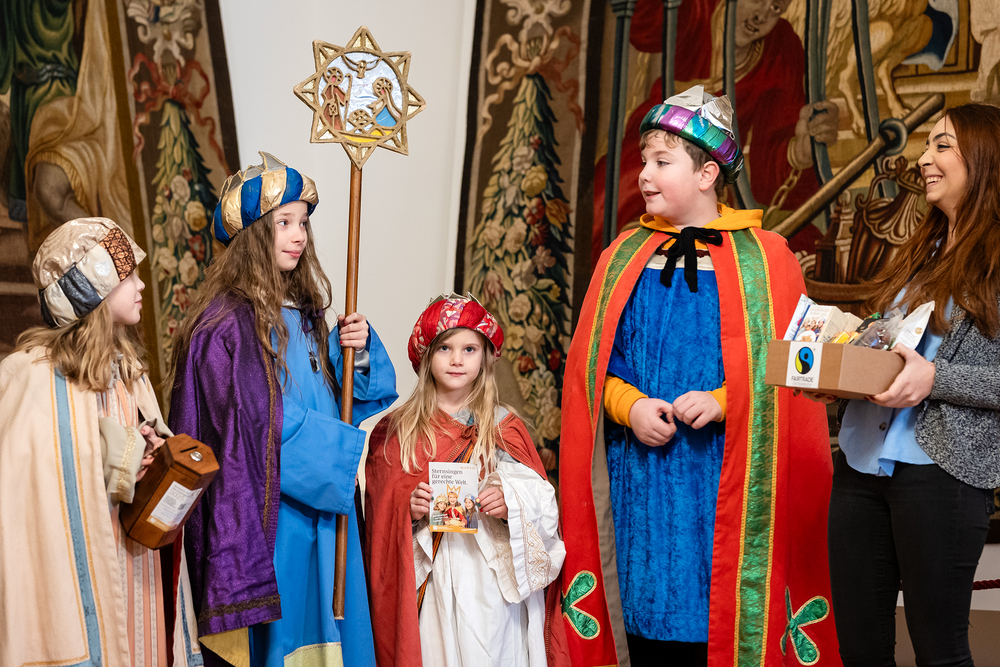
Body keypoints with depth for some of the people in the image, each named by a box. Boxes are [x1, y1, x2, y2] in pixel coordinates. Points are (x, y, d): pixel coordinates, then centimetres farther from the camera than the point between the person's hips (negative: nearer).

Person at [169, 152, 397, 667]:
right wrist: (346, 452, -9)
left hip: (320, 511, 8)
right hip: (266, 521, -8)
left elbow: (341, 401, 15)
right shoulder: (227, 322, -13)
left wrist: (357, 349, -4)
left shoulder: (302, 315, 12)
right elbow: (257, 428, -16)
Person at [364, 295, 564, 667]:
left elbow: (542, 501, 5)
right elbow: (379, 511, 6)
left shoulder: (504, 428, 7)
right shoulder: (396, 431, 7)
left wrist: (510, 502, -15)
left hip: (490, 577, 0)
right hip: (427, 584, 0)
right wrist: (409, 510, -13)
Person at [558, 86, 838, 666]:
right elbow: (594, 362, 10)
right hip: (642, 479, 3)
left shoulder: (764, 259, 1)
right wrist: (629, 404, -8)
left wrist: (722, 401, -16)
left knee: (718, 619, -3)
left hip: (727, 480, -3)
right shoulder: (627, 256, 10)